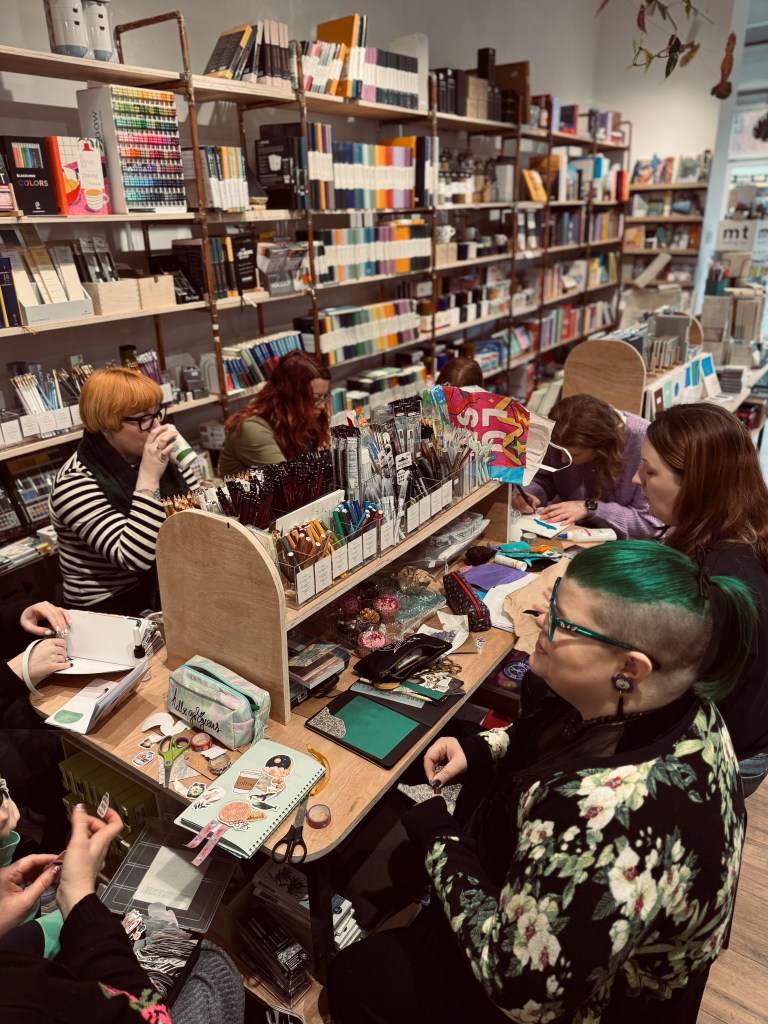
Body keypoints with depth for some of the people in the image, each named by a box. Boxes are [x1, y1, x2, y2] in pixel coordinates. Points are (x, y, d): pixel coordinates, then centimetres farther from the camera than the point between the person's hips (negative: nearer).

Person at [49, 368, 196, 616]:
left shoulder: (158, 457, 1)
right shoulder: (76, 483, -18)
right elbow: (134, 557, -29)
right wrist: (149, 477, -30)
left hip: (169, 592, 7)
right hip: (114, 610, -6)